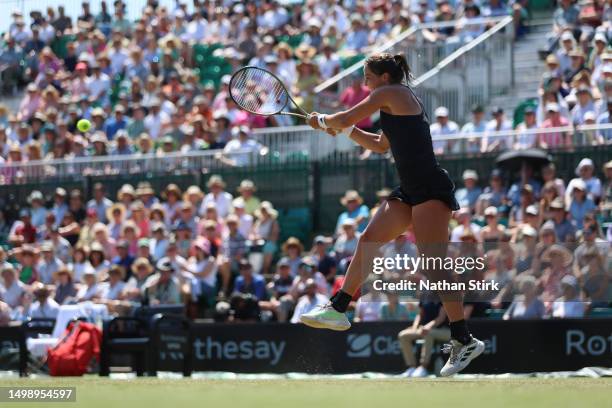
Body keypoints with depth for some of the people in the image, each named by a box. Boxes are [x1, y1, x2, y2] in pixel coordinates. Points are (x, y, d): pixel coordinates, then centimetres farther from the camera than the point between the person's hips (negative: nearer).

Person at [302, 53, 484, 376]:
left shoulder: (390, 93, -6)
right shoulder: (399, 103, 22)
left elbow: (347, 118, -4)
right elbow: (381, 145, 34)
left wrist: (322, 120, 16)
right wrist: (344, 131, 28)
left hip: (430, 189, -10)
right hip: (410, 191, 10)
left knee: (432, 264, -15)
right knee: (369, 240, 10)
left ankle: (464, 340, -18)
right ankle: (337, 309, 17)